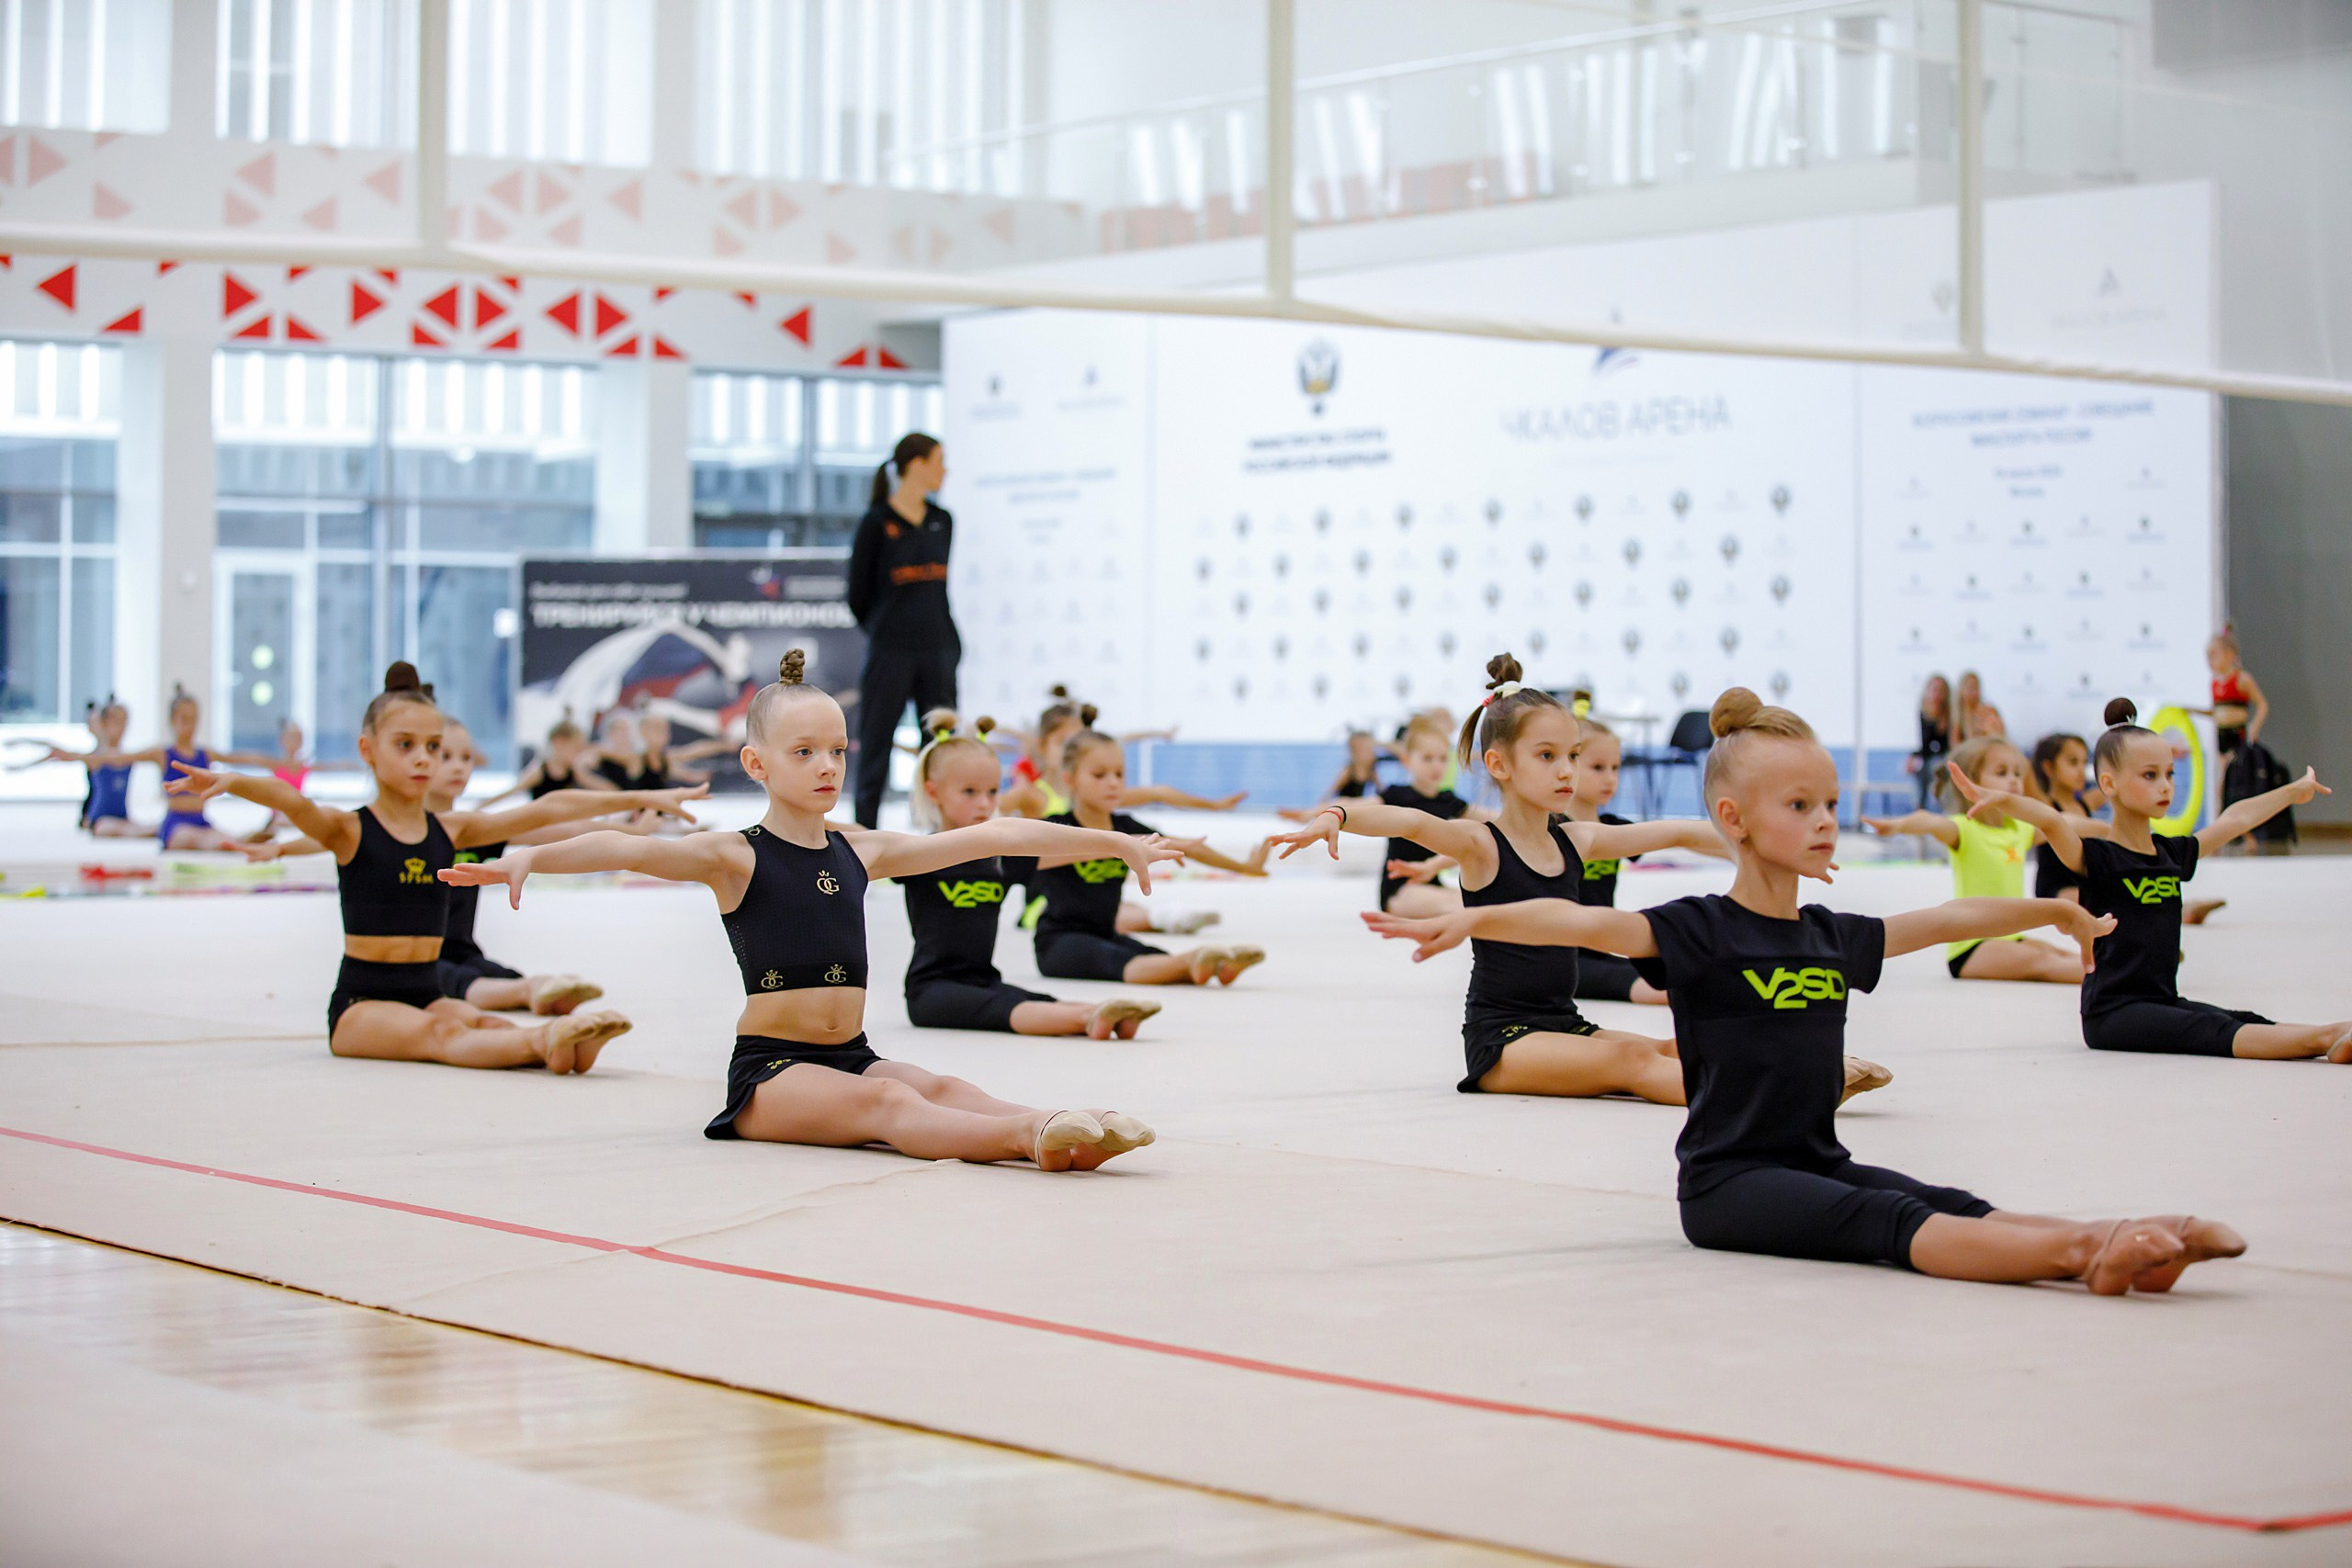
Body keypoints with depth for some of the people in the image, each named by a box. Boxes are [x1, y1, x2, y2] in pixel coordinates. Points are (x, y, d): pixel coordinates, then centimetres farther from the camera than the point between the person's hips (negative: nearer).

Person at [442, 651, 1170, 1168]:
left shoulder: (861, 851, 13)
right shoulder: (736, 856, -3)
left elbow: (988, 836, 15)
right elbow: (633, 850, -21)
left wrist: (1116, 842, 21)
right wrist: (528, 857, -39)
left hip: (852, 1055, 6)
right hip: (769, 1068, -6)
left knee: (937, 1087, -25)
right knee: (884, 1103, -32)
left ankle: (1047, 1128, -53)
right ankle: (1026, 1135, -57)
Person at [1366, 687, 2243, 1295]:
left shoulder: (1833, 937, 14)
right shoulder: (1699, 930, -6)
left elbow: (1945, 920, 28)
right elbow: (1585, 924, -22)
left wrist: (2055, 911, 42)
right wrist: (1470, 921, -37)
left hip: (1817, 1161, 7)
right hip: (1727, 1179, -7)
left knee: (1952, 1207, -21)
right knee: (1890, 1223, -30)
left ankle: (2104, 1245, -44)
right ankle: (2083, 1249, -52)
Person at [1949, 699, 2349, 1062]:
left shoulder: (2173, 853, 13)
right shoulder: (2096, 856, -8)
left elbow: (2236, 819, 28)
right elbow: (2053, 823, -29)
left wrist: (2294, 792, 42)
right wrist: (2002, 801, -48)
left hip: (2164, 1002, 8)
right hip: (2111, 1012, -8)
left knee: (2247, 1024, -17)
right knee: (2217, 1032, -27)